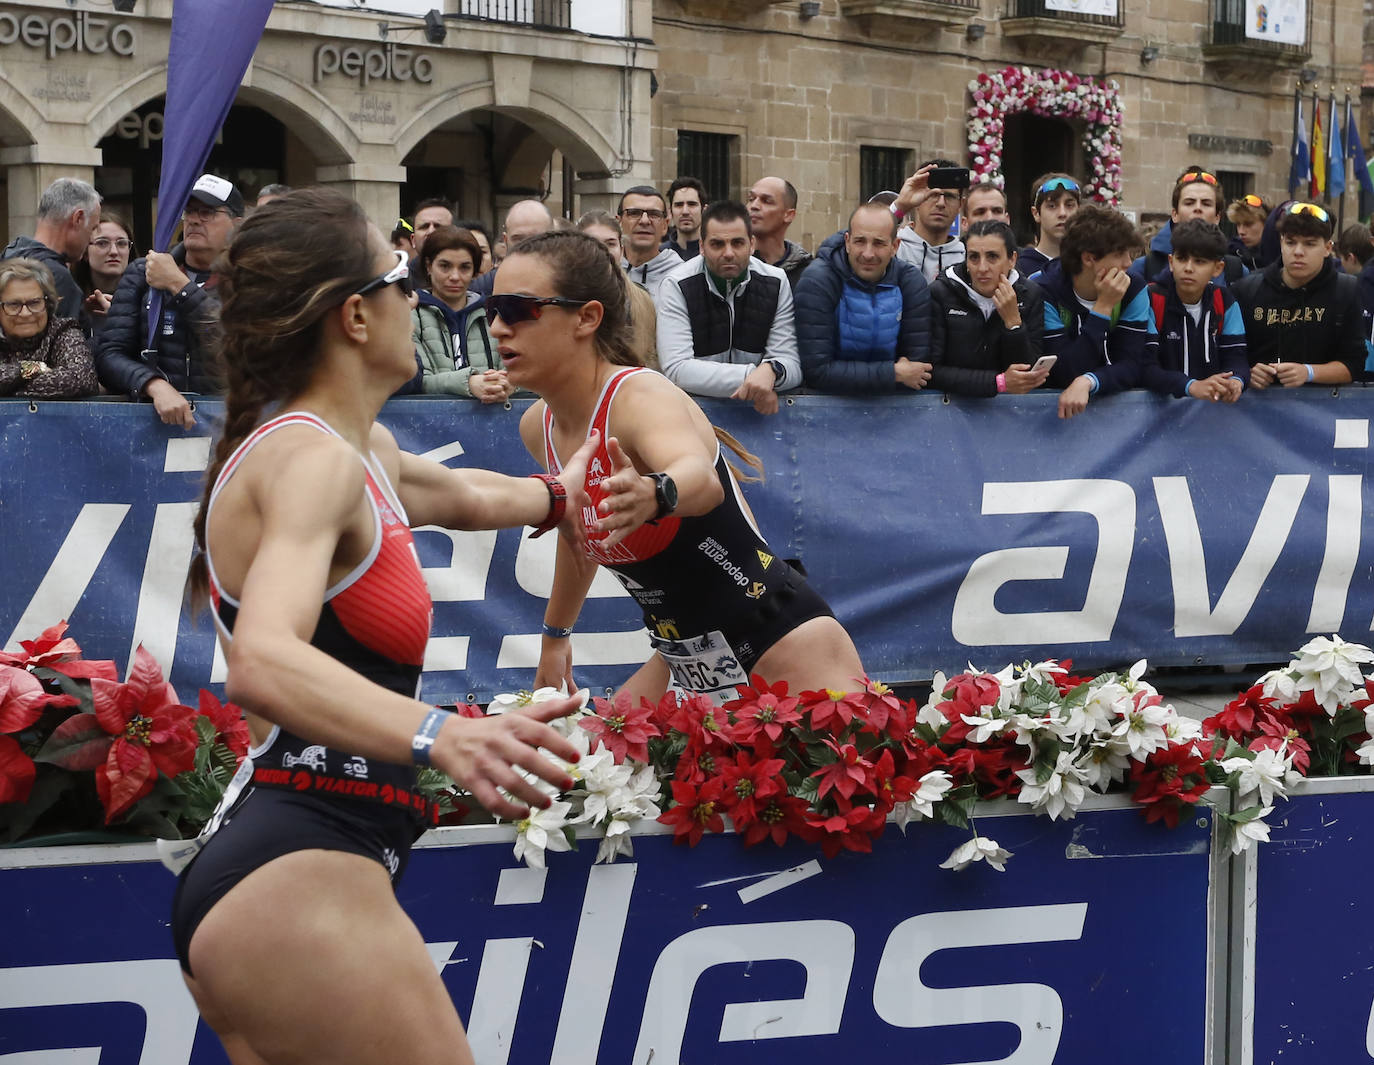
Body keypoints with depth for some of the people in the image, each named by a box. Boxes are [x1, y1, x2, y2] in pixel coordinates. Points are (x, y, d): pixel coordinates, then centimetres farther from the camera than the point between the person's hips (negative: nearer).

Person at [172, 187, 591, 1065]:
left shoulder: (363, 452, 17)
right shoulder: (313, 460, -15)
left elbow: (464, 495, 40)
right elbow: (264, 665, -33)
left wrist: (553, 497, 60)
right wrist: (443, 736, -48)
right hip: (297, 876, -11)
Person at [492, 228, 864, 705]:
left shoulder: (640, 396, -22)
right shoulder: (537, 427, 1)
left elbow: (703, 480, -45)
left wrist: (653, 495, -66)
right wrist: (556, 634, 32)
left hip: (793, 659, -8)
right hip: (689, 669, 8)